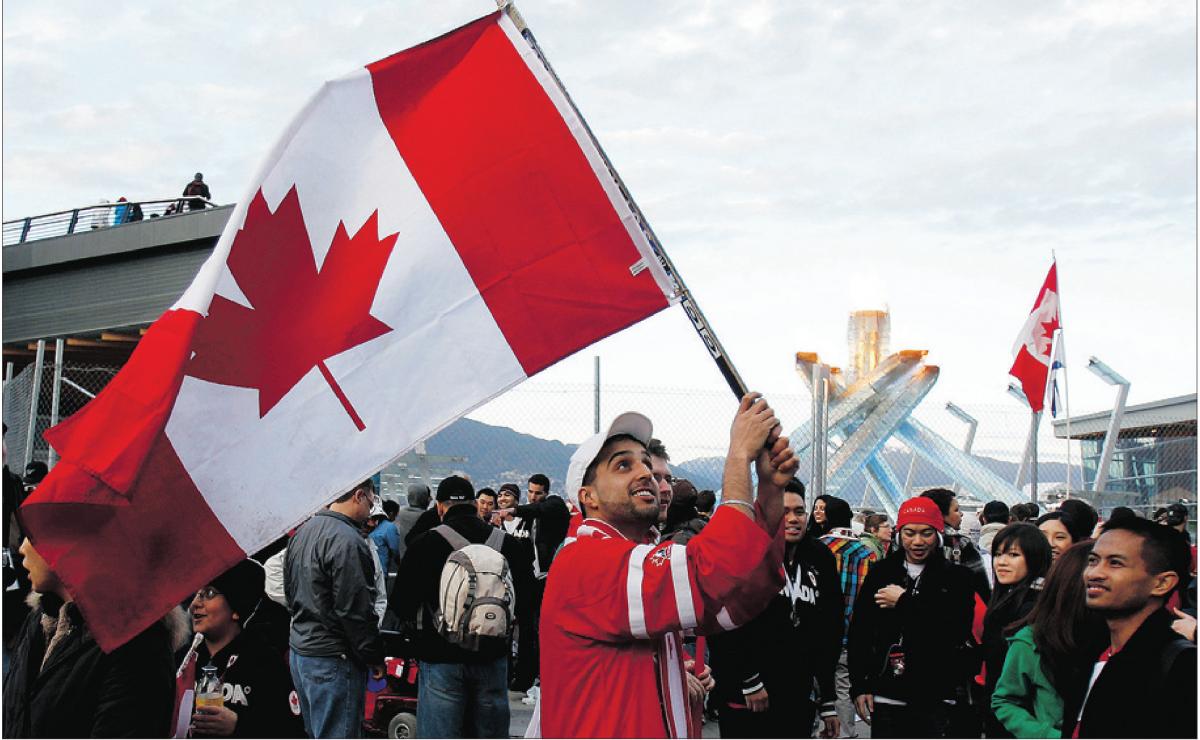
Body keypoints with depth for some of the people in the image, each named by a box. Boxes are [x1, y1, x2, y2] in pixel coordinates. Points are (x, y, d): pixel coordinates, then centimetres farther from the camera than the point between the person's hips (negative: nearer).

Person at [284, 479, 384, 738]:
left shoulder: (303, 531, 10)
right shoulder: (347, 542, -20)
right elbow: (356, 611, -20)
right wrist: (374, 657, -10)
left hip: (299, 649, 10)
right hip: (333, 660, -9)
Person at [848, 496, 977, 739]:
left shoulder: (957, 577, 2)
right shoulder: (881, 572, 8)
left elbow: (956, 632, -13)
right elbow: (859, 631, 8)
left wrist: (904, 603, -12)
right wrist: (859, 685, 2)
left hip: (935, 700, -2)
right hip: (886, 697, 2)